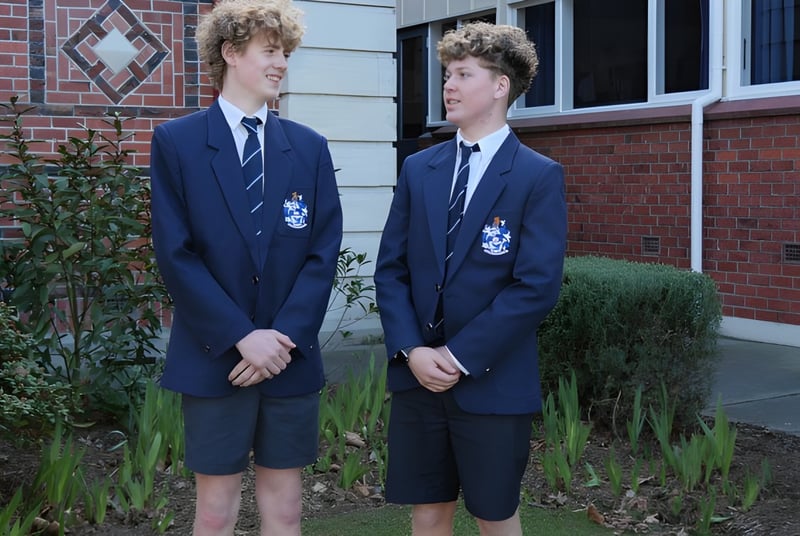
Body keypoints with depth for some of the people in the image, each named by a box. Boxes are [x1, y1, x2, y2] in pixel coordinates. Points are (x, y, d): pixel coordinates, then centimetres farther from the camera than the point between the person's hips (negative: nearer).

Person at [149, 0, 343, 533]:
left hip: (291, 359, 3)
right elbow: (176, 254, -9)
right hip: (213, 359, -3)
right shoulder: (176, 142, -3)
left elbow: (324, 252, 1)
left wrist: (284, 337, -11)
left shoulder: (309, 147, 6)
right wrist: (242, 337, -15)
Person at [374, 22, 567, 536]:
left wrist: (459, 356, -15)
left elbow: (537, 287, -13)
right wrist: (412, 349, -9)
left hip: (493, 383, -4)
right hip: (416, 376, 4)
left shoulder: (540, 176, -6)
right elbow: (390, 270, 6)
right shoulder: (419, 169, 8)